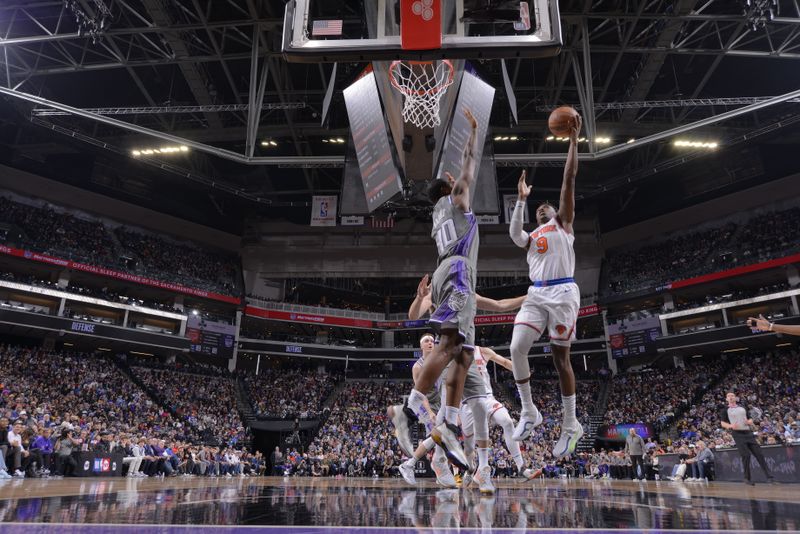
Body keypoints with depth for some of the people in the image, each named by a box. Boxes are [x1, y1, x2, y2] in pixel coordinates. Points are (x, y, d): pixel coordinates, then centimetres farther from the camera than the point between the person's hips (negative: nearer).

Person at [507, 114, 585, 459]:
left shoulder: (563, 223, 15)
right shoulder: (531, 238, 24)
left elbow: (569, 180, 6)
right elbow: (513, 233, -2)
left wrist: (573, 141, 3)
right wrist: (521, 199, -2)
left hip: (562, 292, -4)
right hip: (536, 295, 4)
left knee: (560, 357, -3)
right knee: (516, 349, -12)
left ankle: (571, 425, 10)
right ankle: (529, 413, 4)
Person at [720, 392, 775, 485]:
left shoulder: (742, 408, 17)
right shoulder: (725, 410, 5)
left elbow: (750, 420, 21)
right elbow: (722, 423, 1)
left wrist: (749, 421, -4)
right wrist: (731, 426, -19)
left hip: (748, 432, 4)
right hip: (738, 434, -4)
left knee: (759, 454, -1)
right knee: (746, 455, -10)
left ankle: (769, 476, 3)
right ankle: (747, 478, 2)